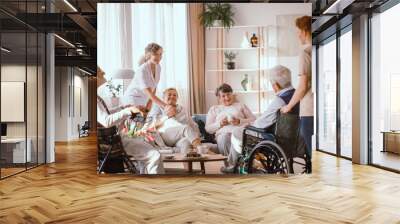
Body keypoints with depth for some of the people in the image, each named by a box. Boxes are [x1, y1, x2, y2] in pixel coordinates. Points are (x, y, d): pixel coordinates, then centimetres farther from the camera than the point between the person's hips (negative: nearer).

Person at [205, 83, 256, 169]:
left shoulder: (241, 106, 29)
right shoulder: (214, 109, 29)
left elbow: (254, 120, 16)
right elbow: (208, 128, 18)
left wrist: (240, 121, -2)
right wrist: (220, 124, -1)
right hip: (223, 133, 0)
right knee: (224, 137, -39)